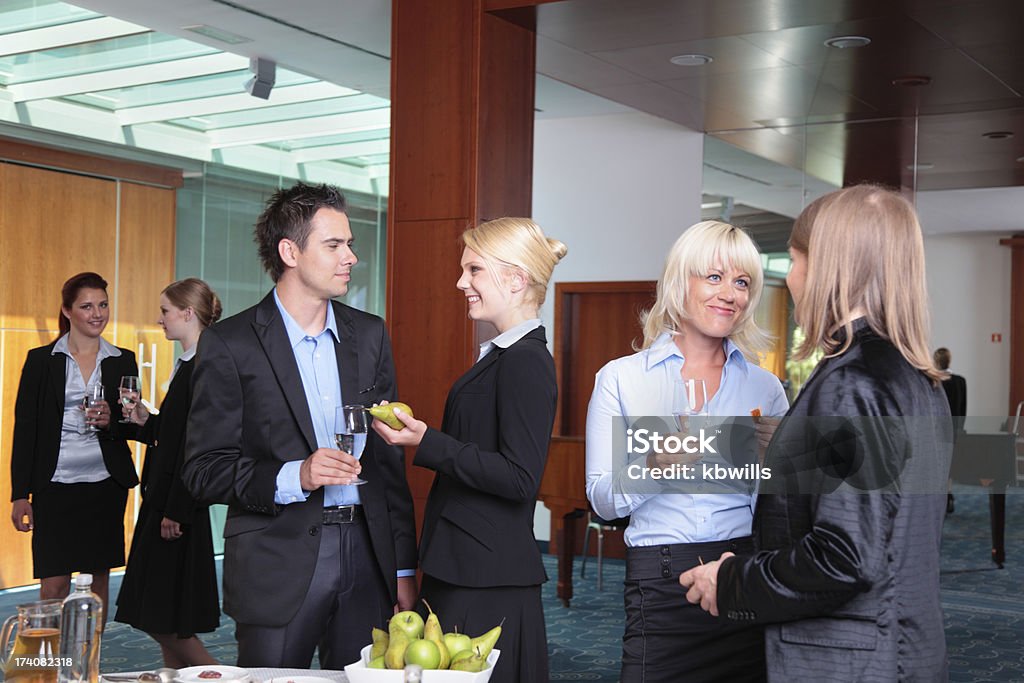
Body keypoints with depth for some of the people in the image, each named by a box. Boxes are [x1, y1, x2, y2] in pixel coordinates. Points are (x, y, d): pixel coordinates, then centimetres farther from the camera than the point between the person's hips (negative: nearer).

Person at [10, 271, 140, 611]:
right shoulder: (41, 360, 2)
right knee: (54, 585, -5)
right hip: (55, 485, -2)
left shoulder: (123, 361, 8)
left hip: (106, 484, 2)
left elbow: (135, 426, 11)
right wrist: (20, 494, -4)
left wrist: (111, 422, -12)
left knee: (100, 576, 7)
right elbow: (24, 428, 1)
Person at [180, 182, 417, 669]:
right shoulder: (228, 344, -5)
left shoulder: (369, 334, 10)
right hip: (277, 565, -4)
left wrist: (404, 569, 9)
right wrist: (294, 476, -22)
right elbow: (203, 472, -7)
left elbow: (389, 459, 12)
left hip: (366, 555, 4)